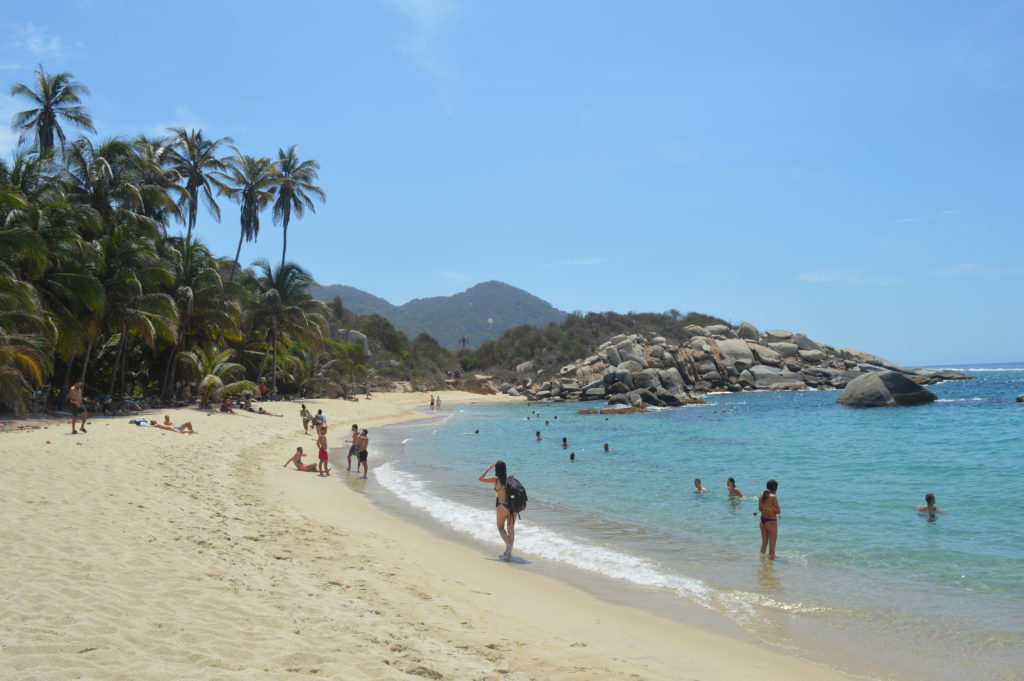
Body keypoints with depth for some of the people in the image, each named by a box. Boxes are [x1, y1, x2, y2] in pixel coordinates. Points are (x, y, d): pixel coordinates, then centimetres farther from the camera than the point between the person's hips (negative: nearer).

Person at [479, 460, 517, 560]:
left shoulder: (496, 479, -6)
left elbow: (481, 478, 5)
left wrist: (489, 468, 11)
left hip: (503, 506, -4)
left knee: (501, 527, 15)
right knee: (511, 529, 11)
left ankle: (508, 544, -8)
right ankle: (508, 553, 14)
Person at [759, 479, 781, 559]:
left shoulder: (761, 495, 2)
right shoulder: (773, 497, -18)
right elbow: (778, 511, -16)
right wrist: (779, 511, 5)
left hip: (762, 520, 7)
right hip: (771, 521, -7)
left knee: (764, 542, 22)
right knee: (772, 544, 6)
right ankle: (771, 556, 10)